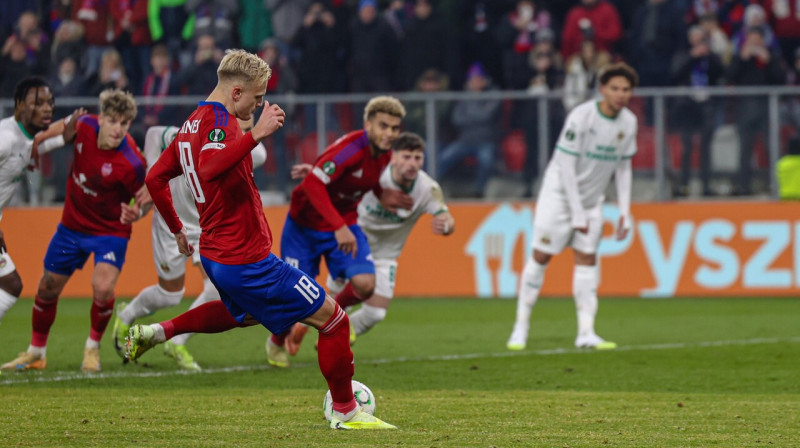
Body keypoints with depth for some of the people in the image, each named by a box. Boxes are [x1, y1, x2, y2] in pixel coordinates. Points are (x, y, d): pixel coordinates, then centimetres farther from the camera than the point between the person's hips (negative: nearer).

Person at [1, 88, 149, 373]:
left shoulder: (131, 163, -29)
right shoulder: (85, 126, -17)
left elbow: (147, 197, -14)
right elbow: (63, 134, 7)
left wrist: (138, 212, -34)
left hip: (111, 230, -5)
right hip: (73, 224, 5)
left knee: (103, 288, -25)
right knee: (47, 289, 12)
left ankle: (93, 348, 5)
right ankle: (36, 352, 35)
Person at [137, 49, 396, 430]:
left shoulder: (193, 123, 11)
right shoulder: (220, 120, -18)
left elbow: (155, 178, 20)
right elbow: (208, 169, -39)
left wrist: (176, 229, 29)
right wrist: (257, 133, -42)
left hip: (214, 254, 10)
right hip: (246, 261, -10)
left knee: (244, 313, 40)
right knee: (332, 318, -3)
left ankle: (153, 333, 34)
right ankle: (346, 412, 7)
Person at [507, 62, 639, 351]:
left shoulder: (628, 122, -3)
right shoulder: (581, 117, -21)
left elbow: (623, 167, 8)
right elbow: (566, 165, -19)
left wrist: (625, 213, 1)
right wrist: (577, 214, -20)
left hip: (592, 199, 5)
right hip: (559, 193, -5)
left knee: (587, 259, -2)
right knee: (541, 256, -5)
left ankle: (586, 333, -5)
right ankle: (521, 327, 4)